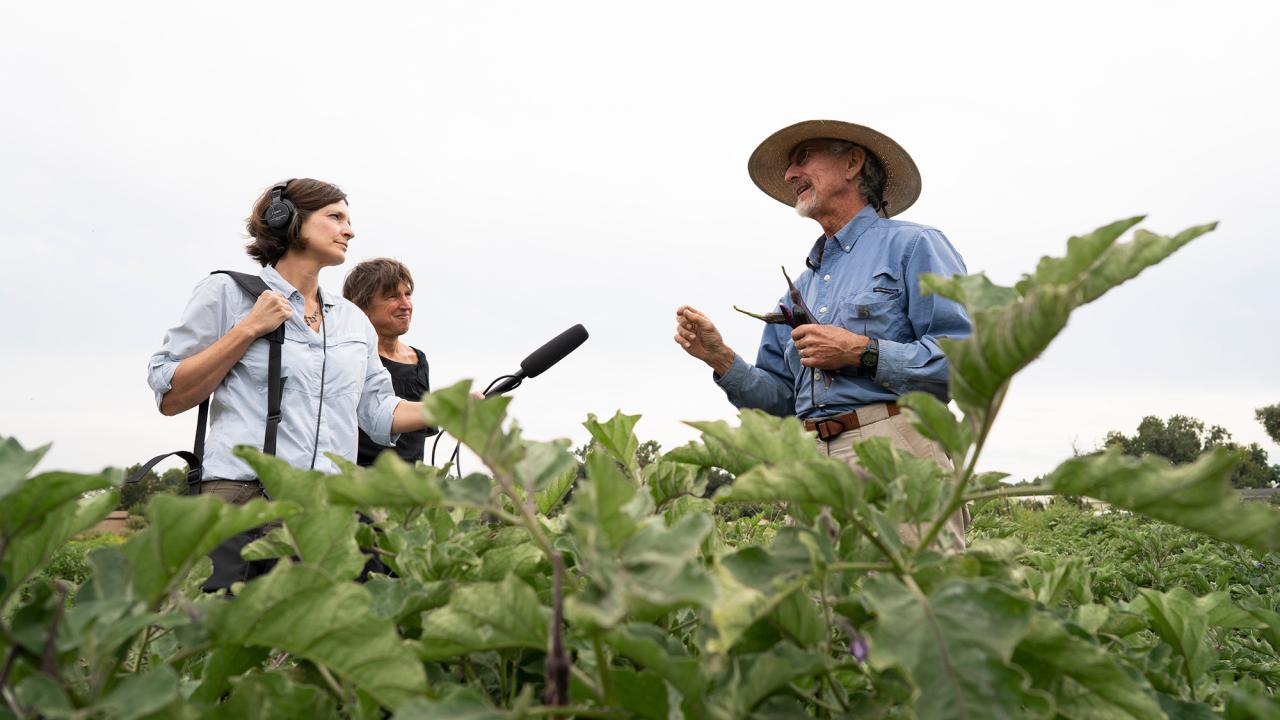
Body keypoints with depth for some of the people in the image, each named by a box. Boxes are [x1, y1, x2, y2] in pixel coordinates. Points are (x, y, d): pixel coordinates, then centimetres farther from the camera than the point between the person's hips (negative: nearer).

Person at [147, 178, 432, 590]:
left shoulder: (354, 320, 18)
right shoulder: (227, 293, 5)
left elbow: (379, 414, 16)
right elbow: (169, 398, 0)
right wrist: (249, 329, -6)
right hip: (242, 497, -4)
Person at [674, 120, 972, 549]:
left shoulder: (911, 245, 3)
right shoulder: (799, 289, 23)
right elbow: (780, 399, 20)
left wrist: (862, 352, -12)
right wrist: (721, 358, 5)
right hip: (811, 465, 6)